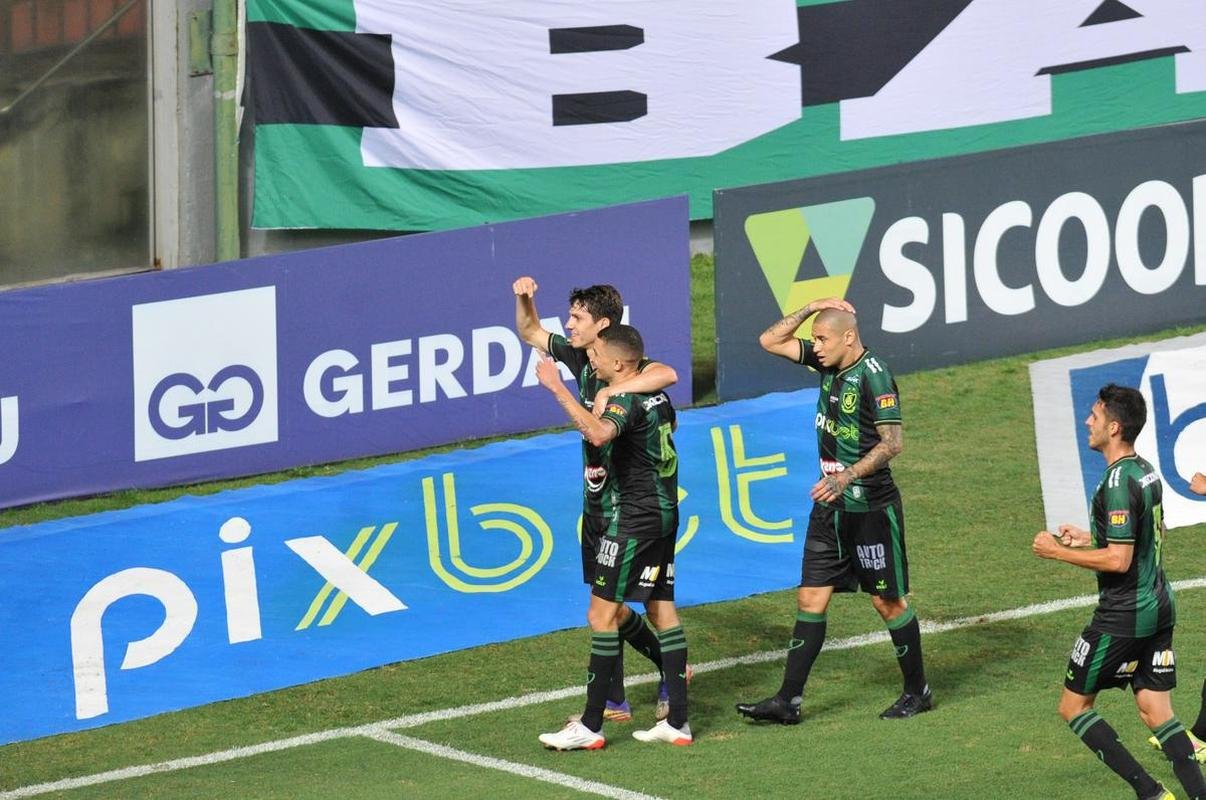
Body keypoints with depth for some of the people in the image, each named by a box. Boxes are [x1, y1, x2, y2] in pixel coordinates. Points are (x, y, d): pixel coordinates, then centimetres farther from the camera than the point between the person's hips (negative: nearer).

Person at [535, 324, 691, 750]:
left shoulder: (627, 401, -18)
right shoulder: (657, 395, 10)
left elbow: (599, 433, -40)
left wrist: (557, 388, -36)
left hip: (635, 516, -10)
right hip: (665, 510, 10)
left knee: (603, 614, -6)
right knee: (661, 607, 12)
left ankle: (590, 725, -7)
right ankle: (678, 721, 12)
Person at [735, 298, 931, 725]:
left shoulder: (874, 375, -16)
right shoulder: (827, 363, 7)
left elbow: (893, 441, -21)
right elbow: (770, 341, 13)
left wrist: (848, 476, -30)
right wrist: (811, 308, 1)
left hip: (871, 506, -8)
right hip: (830, 504, 8)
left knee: (887, 601, 3)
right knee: (811, 599, 4)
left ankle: (917, 691, 18)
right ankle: (788, 700, 4)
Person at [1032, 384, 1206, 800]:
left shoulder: (1119, 481, -19)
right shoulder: (1146, 472, 10)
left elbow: (1118, 560, -22)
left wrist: (1057, 551, -14)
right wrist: (1090, 538, 23)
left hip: (1123, 617, -9)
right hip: (1159, 608, 9)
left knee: (1073, 706, 3)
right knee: (1156, 713, 10)